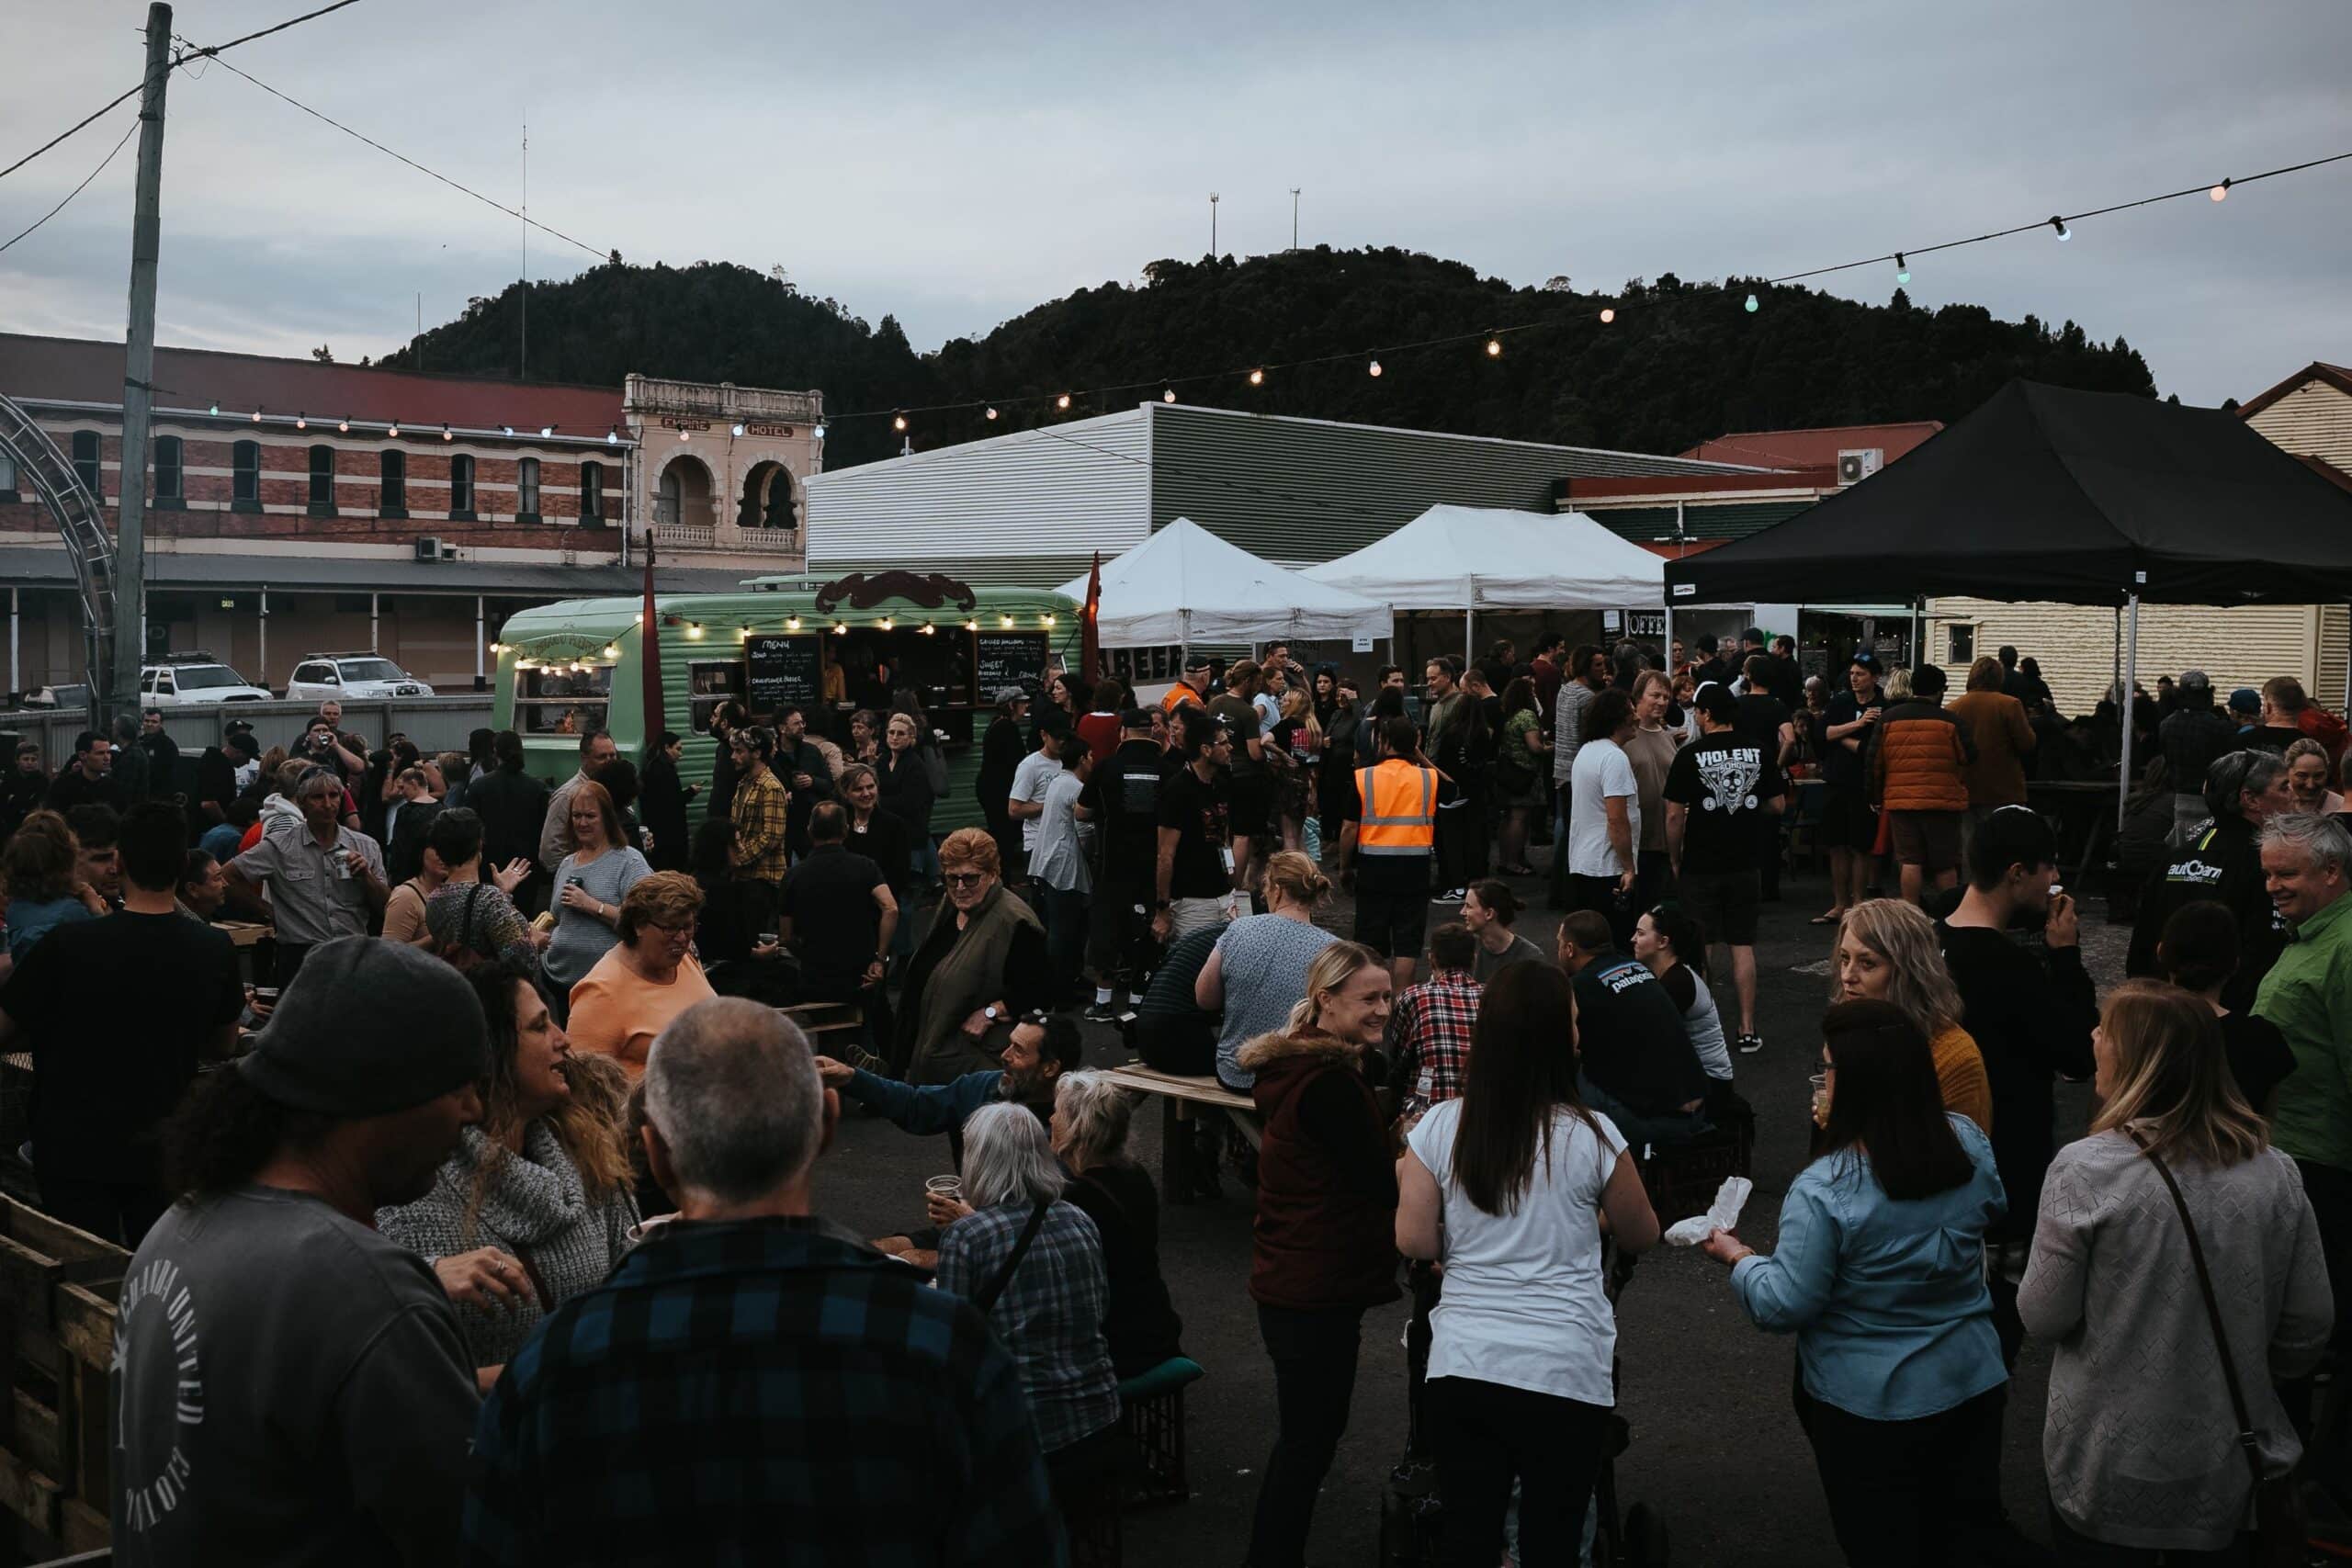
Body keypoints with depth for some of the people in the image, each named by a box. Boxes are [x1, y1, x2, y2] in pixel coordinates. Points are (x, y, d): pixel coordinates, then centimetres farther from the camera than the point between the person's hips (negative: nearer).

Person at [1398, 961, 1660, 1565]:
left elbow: (1414, 1242, -1)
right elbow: (1641, 1238, 6)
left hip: (1462, 1365, 2)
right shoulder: (1592, 1136, -8)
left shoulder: (1438, 1128, -4)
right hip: (1565, 1372, -2)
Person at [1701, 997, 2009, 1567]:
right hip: (1974, 1386, 5)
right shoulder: (1969, 1142, -10)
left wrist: (1738, 1258, -3)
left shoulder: (1823, 1190, -28)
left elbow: (1785, 1306, -20)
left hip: (1868, 1410, -5)